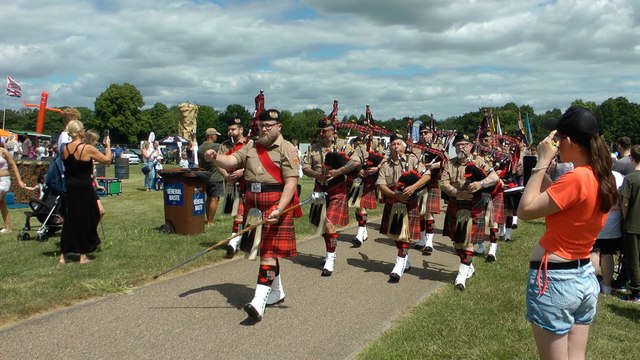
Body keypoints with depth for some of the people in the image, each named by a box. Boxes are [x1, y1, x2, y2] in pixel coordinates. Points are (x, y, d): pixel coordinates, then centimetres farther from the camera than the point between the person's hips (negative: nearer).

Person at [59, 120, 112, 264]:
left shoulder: (65, 149, 2)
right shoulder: (88, 149, -16)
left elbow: (67, 167, 13)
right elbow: (107, 159, -7)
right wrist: (108, 145, 8)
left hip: (70, 188, 6)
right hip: (85, 189, -5)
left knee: (70, 219, 14)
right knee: (85, 220, 6)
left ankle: (63, 255, 16)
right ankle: (83, 255, 13)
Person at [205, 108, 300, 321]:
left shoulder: (287, 150, -7)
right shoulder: (251, 148, 12)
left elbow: (291, 183, -15)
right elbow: (231, 161, -1)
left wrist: (279, 209, -27)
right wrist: (215, 158, -24)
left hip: (276, 207, -6)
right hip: (253, 206, 7)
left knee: (269, 252, -9)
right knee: (263, 251, 16)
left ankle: (259, 303, -12)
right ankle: (277, 292, 34)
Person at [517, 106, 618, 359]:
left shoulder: (576, 179, -22)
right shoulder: (604, 178, 4)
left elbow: (525, 210, -21)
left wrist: (542, 163, -15)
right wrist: (544, 166, 7)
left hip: (554, 279, -8)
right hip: (586, 278, 9)